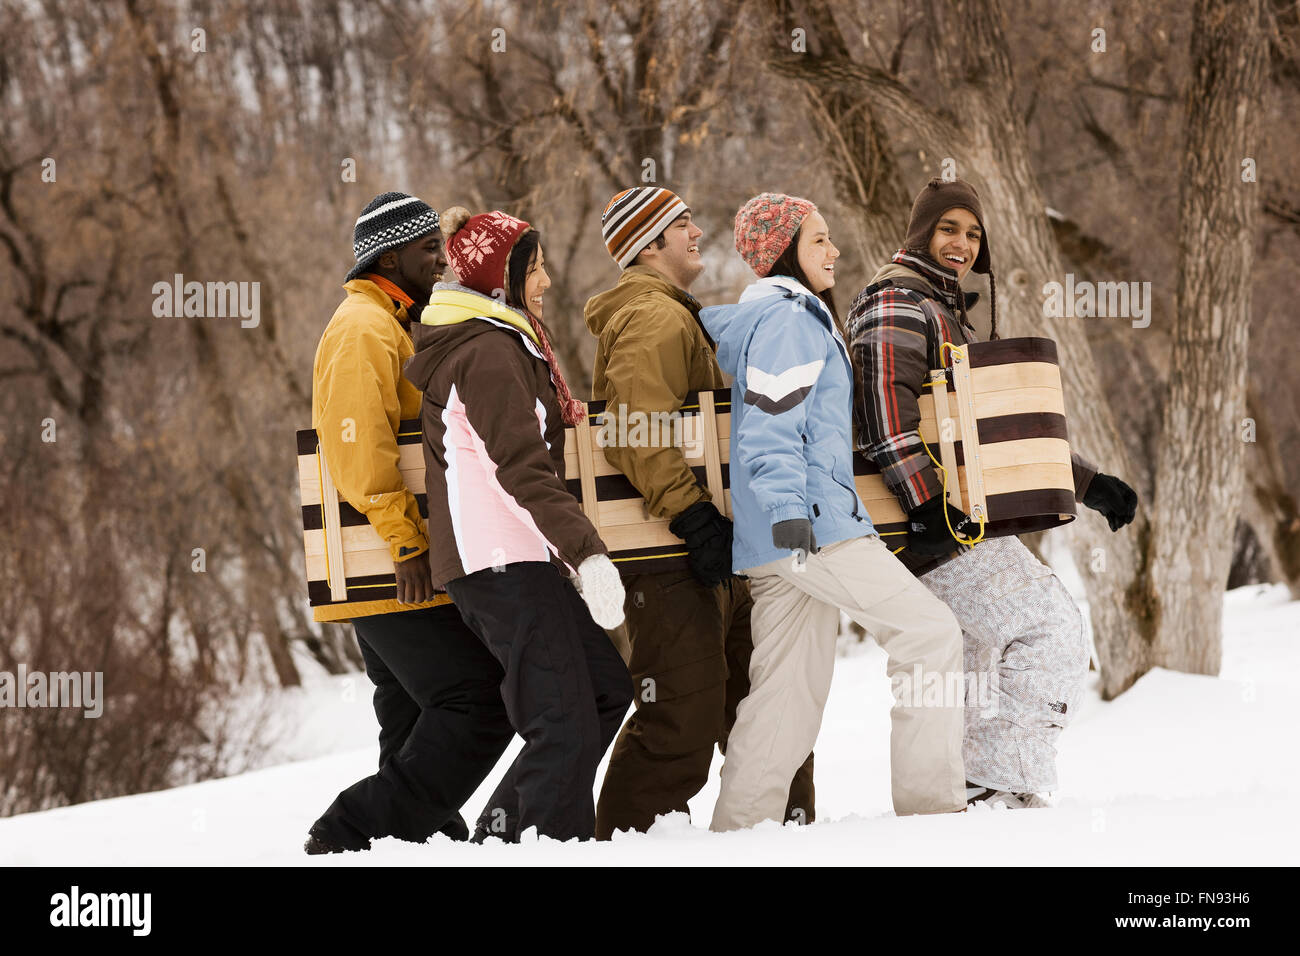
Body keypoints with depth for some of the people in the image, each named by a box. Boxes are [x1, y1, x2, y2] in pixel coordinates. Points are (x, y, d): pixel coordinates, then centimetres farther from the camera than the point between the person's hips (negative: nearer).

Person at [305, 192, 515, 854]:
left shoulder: (389, 327, 23)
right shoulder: (363, 329, -11)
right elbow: (361, 449, -21)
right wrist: (406, 539, -24)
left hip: (405, 570, 11)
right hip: (398, 574, -11)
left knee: (420, 729, 11)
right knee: (479, 707, -15)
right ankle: (355, 832, -18)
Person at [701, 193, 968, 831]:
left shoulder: (755, 318, 23)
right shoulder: (788, 319, -7)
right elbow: (769, 428, -16)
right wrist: (788, 513, -25)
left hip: (788, 537, 10)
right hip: (813, 522, -10)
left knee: (786, 704, 7)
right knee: (932, 634, -8)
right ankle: (930, 801, -10)